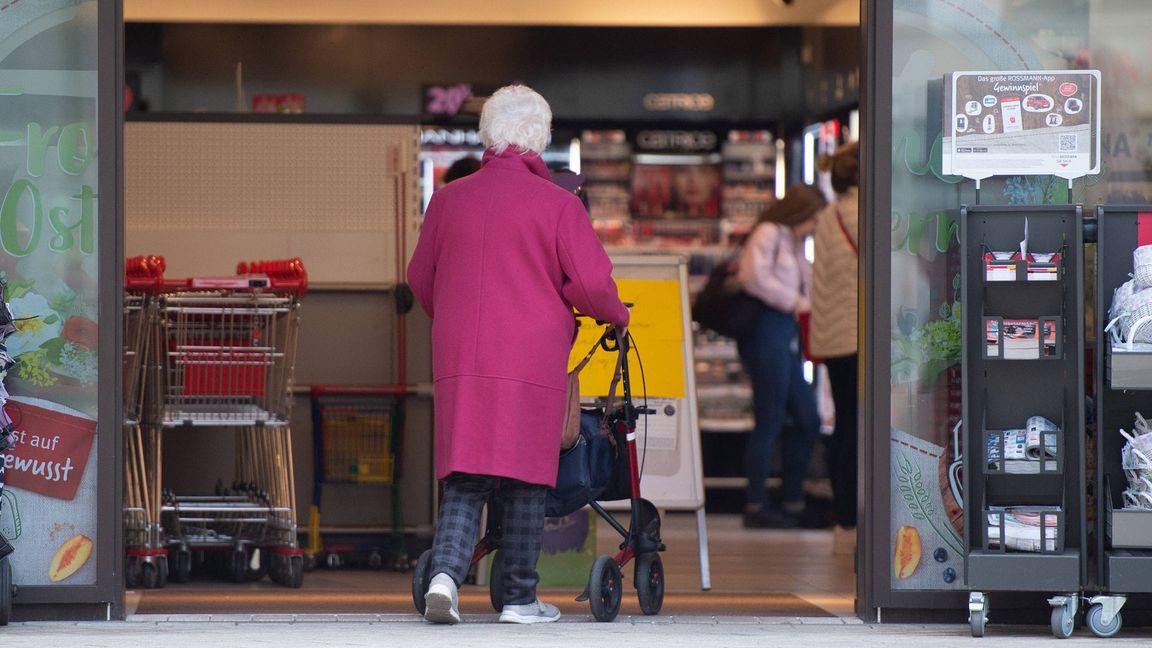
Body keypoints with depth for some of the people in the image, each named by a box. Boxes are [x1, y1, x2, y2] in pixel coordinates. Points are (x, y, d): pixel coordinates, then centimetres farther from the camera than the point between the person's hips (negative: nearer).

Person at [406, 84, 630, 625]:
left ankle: (445, 571, -14)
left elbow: (419, 280, 19)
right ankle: (519, 598, 11)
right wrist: (617, 315, 13)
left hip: (460, 357, 3)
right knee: (525, 477, 5)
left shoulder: (449, 199, 8)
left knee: (464, 477, 6)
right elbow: (592, 284, -8)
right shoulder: (557, 204, -4)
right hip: (532, 358, -3)